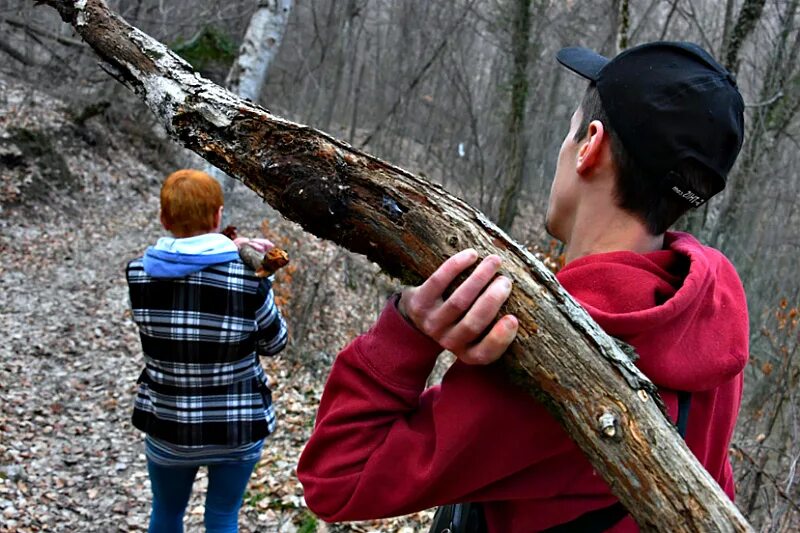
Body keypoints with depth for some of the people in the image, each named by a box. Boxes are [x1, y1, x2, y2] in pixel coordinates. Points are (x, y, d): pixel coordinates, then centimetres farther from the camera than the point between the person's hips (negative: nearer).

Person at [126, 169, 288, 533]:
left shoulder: (139, 273, -12)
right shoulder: (249, 280, -19)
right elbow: (274, 344, -3)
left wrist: (228, 249, 4)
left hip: (167, 424, 2)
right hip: (237, 426, -1)